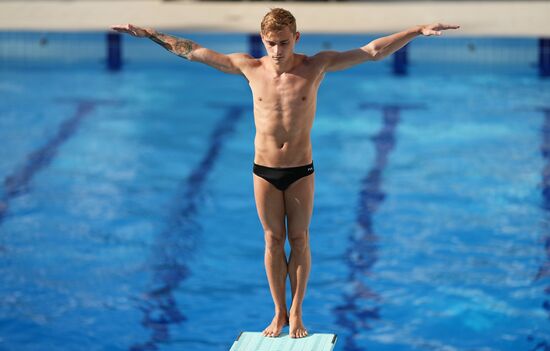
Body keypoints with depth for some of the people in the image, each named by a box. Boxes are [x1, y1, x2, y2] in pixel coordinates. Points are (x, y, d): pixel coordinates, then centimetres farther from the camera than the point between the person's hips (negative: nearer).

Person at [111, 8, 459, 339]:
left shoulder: (316, 66, -8)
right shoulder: (250, 67, -5)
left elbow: (374, 51, -10)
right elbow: (192, 51, 1)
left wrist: (418, 30, -16)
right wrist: (150, 34, 2)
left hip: (301, 170, -1)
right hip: (264, 171, 1)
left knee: (299, 240, 7)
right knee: (273, 241, 9)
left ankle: (296, 312, 19)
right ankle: (279, 313, 20)